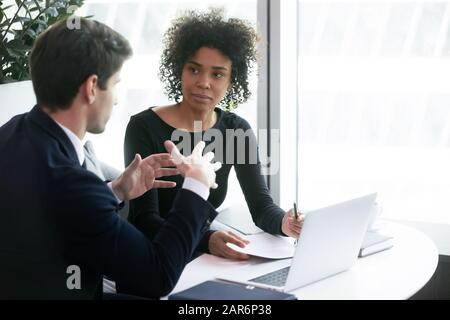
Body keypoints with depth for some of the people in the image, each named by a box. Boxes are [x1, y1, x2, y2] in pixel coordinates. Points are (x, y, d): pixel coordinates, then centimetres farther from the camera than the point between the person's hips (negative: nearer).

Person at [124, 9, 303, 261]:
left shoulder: (237, 130, 3)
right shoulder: (144, 127, -10)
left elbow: (261, 205, -2)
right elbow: (144, 219, -18)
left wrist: (283, 223, -26)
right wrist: (207, 240, -34)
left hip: (205, 259, 3)